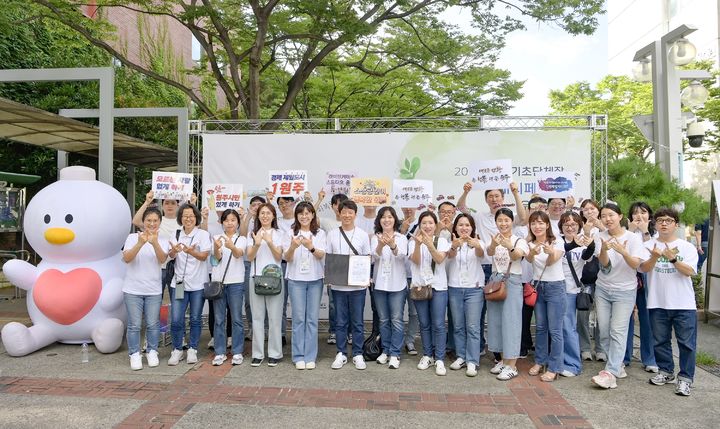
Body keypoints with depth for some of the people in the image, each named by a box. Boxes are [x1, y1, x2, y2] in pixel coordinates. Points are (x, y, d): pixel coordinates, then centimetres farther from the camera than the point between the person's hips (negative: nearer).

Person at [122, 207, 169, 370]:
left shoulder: (163, 241, 3)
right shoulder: (133, 237, -1)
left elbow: (162, 259, -16)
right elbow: (126, 258, -14)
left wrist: (154, 242, -35)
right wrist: (140, 243, -31)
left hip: (154, 291, 1)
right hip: (132, 290, -1)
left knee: (153, 324, 7)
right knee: (134, 324, 3)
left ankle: (152, 352, 23)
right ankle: (135, 355, 16)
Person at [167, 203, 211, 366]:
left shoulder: (203, 234, -2)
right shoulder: (176, 235, 7)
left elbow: (204, 256, -13)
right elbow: (171, 255, -4)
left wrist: (191, 251, -32)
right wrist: (174, 250, -28)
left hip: (198, 284, -2)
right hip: (179, 283, 2)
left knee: (195, 319, 7)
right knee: (176, 320, -1)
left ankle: (192, 349, 21)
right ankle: (177, 350, 15)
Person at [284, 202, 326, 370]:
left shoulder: (320, 233, 2)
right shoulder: (291, 233, 2)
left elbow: (321, 255, -9)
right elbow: (287, 258, -3)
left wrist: (311, 247, -31)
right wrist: (293, 247, -24)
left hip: (315, 280, 0)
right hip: (296, 280, 0)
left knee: (312, 318, 4)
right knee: (298, 318, 3)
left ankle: (310, 356, 13)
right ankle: (299, 356, 13)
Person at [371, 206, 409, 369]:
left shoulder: (402, 238, -2)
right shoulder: (375, 238, 3)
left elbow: (401, 255, -20)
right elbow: (375, 255, -15)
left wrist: (393, 246, -42)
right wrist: (381, 245, -38)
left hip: (397, 284, -2)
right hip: (379, 284, 2)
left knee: (396, 320, -1)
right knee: (383, 320, 12)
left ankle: (395, 354, 6)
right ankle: (386, 350, 24)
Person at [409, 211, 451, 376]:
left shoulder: (442, 241, 2)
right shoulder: (413, 242, 5)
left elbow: (440, 259, -14)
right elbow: (415, 260, -10)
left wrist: (429, 243, -28)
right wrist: (418, 244, -27)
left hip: (438, 287, -1)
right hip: (419, 286, 2)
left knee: (438, 325, -4)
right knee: (424, 324, 8)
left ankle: (439, 359, 3)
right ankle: (427, 355, 20)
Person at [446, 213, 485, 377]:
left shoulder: (477, 243, 1)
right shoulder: (451, 244, 3)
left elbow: (481, 254, -23)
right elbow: (450, 256, -20)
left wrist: (477, 246, -48)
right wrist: (454, 246, -45)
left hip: (474, 289, -2)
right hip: (455, 288, 2)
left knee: (472, 326, -4)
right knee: (458, 326, 9)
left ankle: (472, 361, 1)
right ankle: (461, 357, 20)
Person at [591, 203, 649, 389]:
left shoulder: (633, 238, -8)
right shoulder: (601, 237, -2)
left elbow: (636, 264, -15)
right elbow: (603, 263, -10)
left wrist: (623, 252, -35)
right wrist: (604, 250, -32)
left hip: (625, 291, -3)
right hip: (603, 289, 3)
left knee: (618, 332, -9)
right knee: (604, 331, 5)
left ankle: (611, 373, -10)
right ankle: (618, 364, 23)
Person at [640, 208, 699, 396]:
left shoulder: (687, 247, 1)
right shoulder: (649, 245, 2)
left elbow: (689, 271, -10)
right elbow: (644, 268, -11)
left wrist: (673, 259, -26)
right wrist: (655, 256, -29)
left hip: (684, 304, -1)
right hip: (657, 303, 1)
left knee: (687, 343, 1)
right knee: (660, 341, 13)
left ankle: (685, 377, 13)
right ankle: (666, 371, 29)